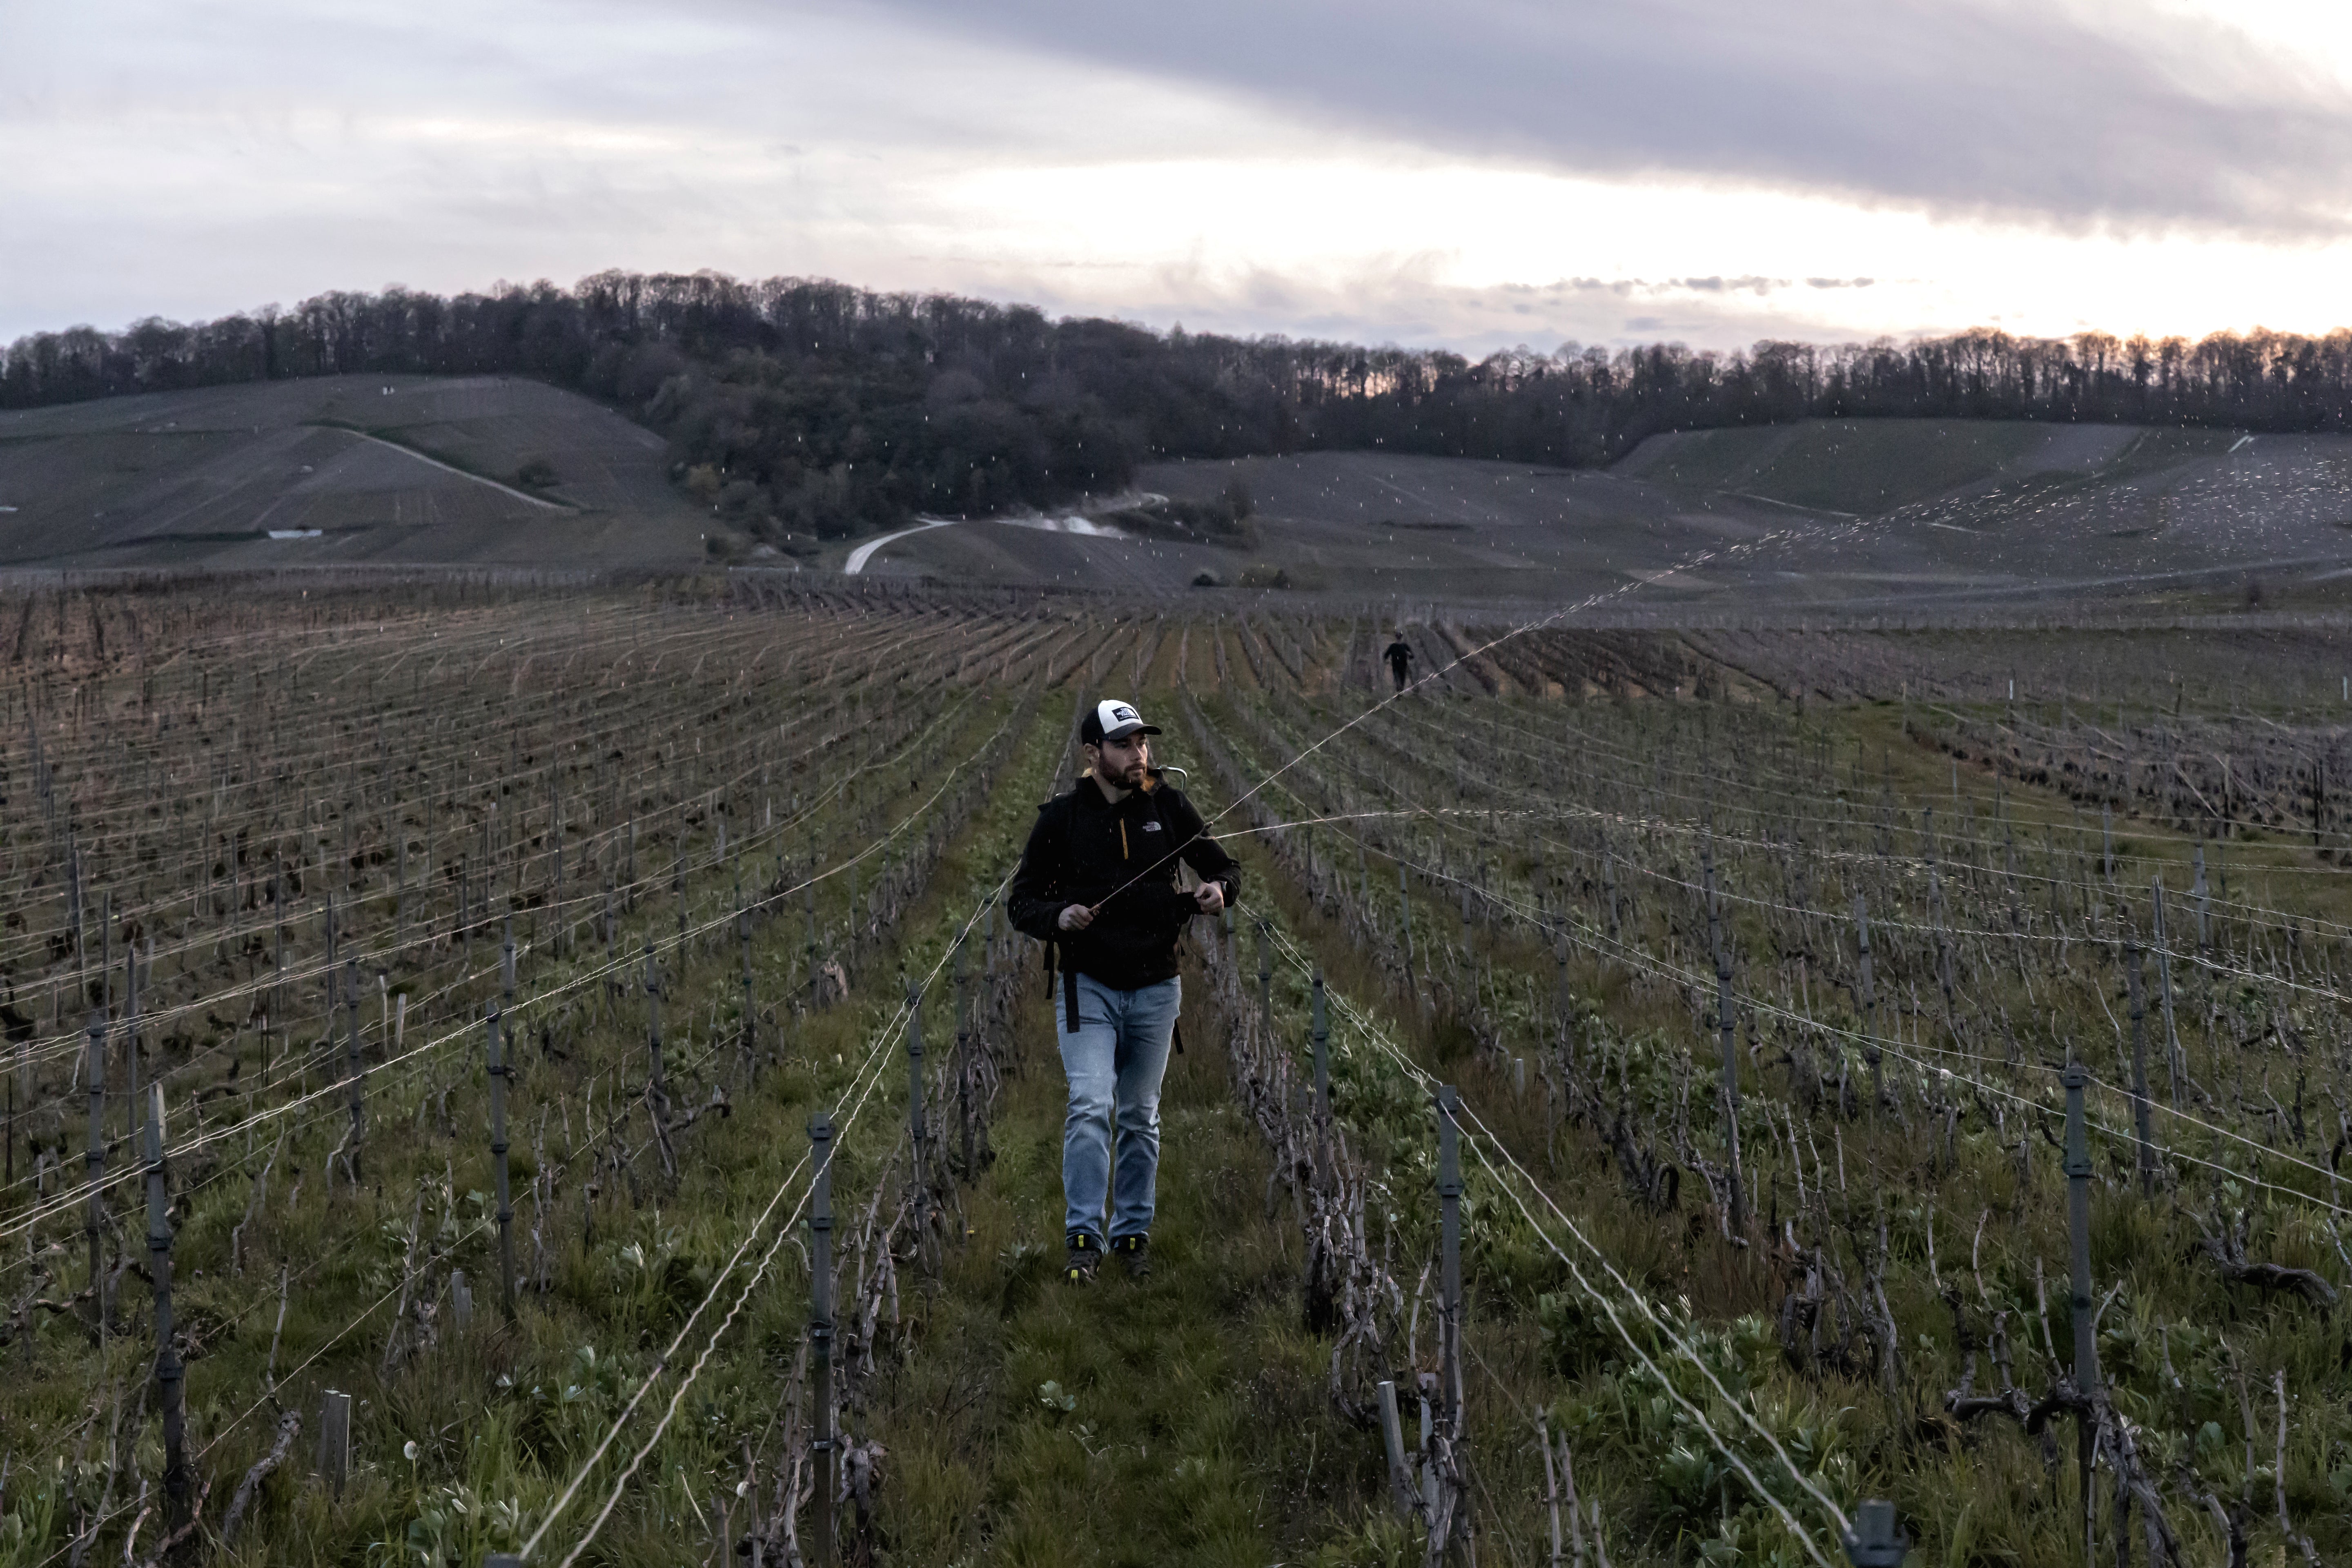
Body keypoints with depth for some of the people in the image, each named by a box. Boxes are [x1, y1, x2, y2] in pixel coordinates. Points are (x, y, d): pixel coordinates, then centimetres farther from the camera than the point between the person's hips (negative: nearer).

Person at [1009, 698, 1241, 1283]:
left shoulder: (1168, 806, 2)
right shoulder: (1061, 817, -4)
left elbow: (1225, 866, 10)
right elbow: (1021, 900, 0)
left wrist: (1218, 890, -13)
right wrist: (1057, 917, -21)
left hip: (1155, 987, 2)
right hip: (1088, 986, -2)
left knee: (1141, 1116, 10)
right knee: (1090, 1106, -15)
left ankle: (1134, 1232, 21)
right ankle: (1083, 1236, -10)